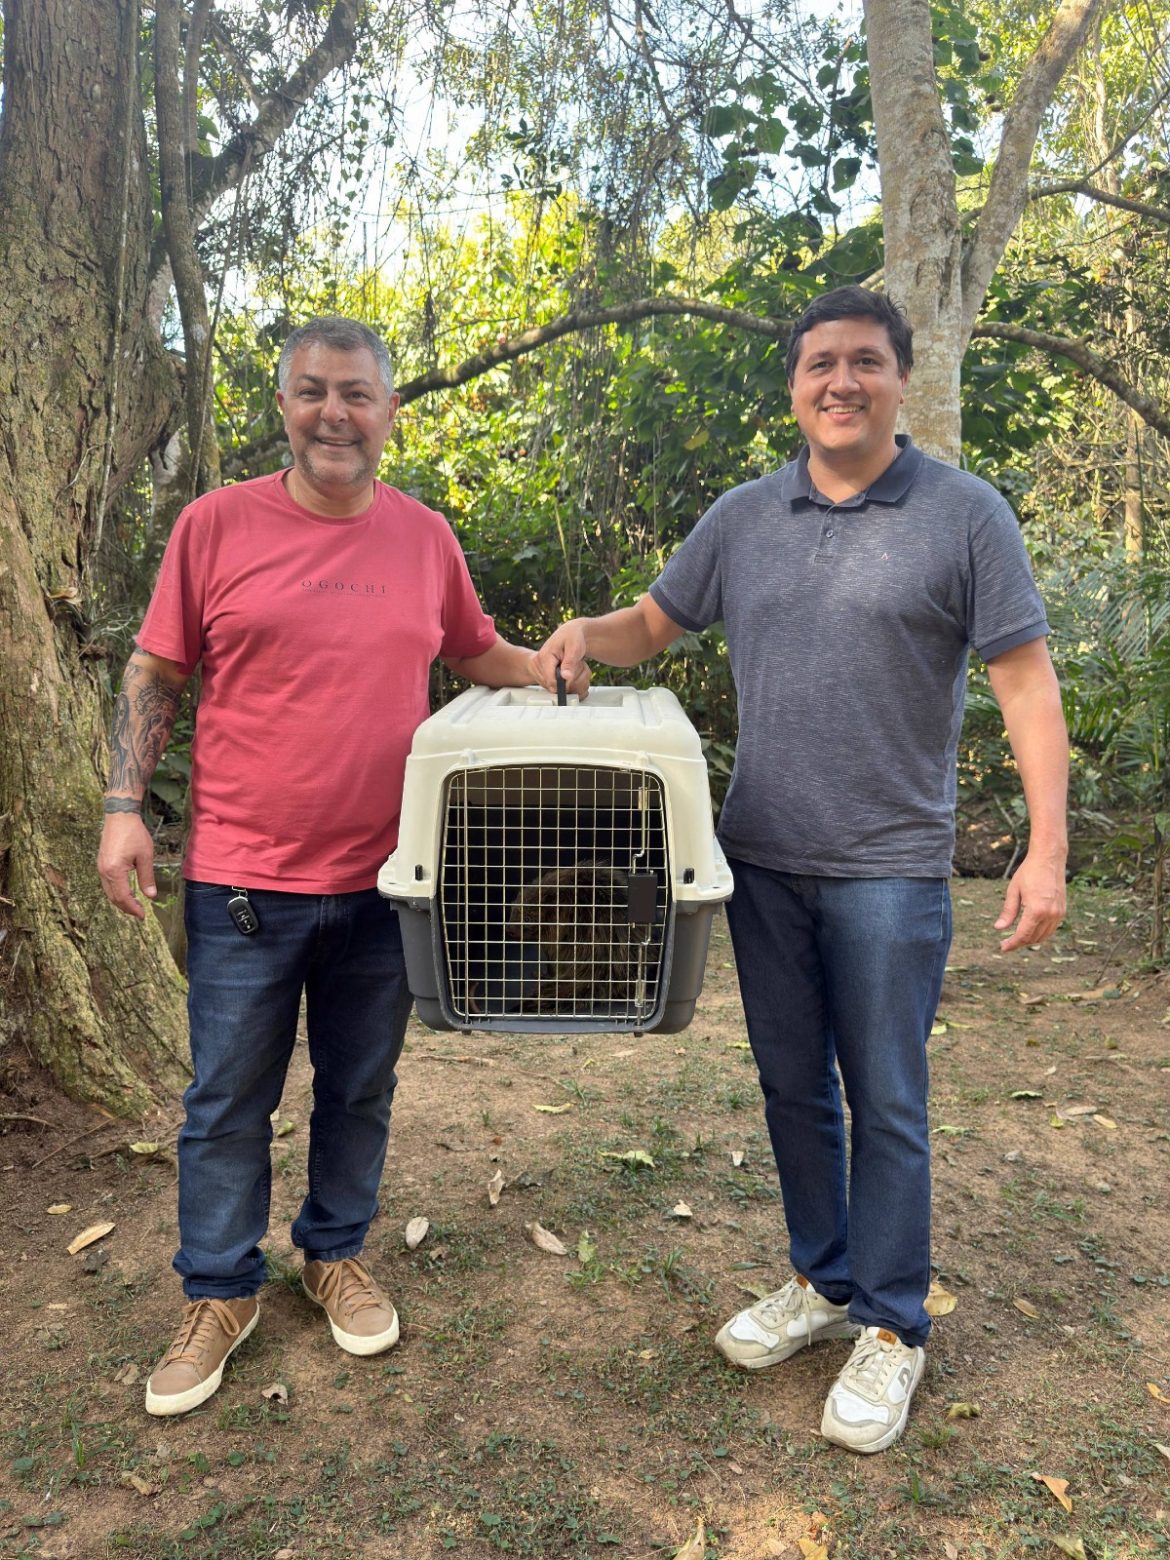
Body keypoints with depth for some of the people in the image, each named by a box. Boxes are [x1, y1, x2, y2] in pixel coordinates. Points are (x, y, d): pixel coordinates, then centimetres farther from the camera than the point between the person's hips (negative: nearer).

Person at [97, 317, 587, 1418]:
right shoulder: (216, 524, -2)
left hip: (383, 878, 2)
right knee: (228, 1101, 10)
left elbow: (478, 654, 19)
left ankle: (337, 1256, 39)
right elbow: (153, 676, 3)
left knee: (360, 1091, 16)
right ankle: (220, 1293, 32)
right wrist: (124, 805, -5)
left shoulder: (426, 538, 5)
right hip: (242, 877, -2)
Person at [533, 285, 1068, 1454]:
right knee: (792, 1085, 15)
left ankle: (892, 1327, 25)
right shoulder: (742, 519, 7)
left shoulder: (963, 514, -4)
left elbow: (1025, 681, -7)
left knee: (885, 1102, 5)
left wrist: (1046, 846, -14)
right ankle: (823, 1282, 35)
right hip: (762, 860, 4)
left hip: (888, 866, -4)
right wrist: (582, 636, -8)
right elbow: (653, 625, 14)